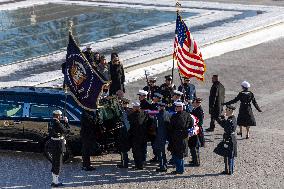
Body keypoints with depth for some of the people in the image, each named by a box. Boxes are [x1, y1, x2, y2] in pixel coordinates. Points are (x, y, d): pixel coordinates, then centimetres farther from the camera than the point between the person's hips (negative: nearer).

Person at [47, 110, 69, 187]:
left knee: (54, 163, 18)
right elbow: (66, 131, -12)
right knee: (58, 164, 0)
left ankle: (54, 180, 26)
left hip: (52, 144, 9)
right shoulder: (57, 123, -21)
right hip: (58, 144, -9)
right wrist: (66, 122, -3)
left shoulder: (50, 123, 6)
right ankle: (56, 182, 5)